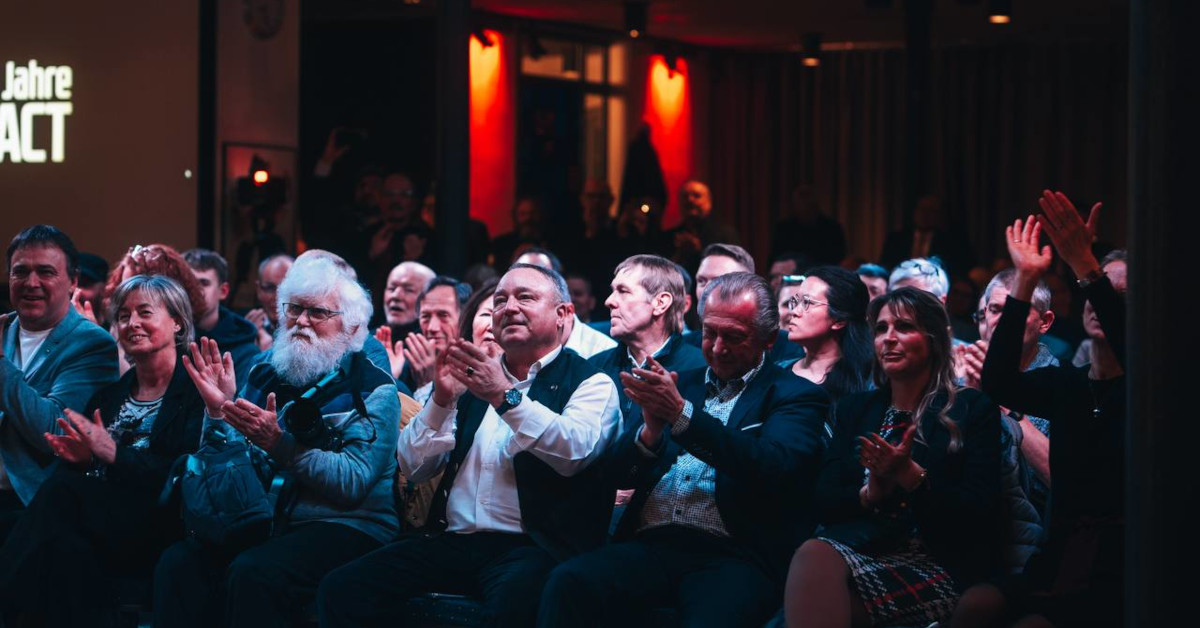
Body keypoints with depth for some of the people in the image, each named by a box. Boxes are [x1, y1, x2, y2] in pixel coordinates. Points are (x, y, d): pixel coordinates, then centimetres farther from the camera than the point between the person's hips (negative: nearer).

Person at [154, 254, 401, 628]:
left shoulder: (372, 389, 0)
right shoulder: (264, 376, 16)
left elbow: (352, 482, -14)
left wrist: (280, 444, -22)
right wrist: (218, 413, -5)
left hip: (347, 527, -5)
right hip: (261, 521, 5)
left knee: (253, 572, -32)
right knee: (178, 562, -21)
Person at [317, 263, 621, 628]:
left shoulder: (590, 381, 7)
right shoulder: (475, 377, 21)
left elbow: (575, 451, -14)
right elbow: (414, 468, 15)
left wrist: (506, 396, -23)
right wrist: (441, 399, -1)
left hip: (532, 546, -5)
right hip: (452, 540, 5)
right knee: (341, 590, -19)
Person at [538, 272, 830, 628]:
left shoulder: (795, 396, 9)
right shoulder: (679, 382, 22)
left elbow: (776, 468, -12)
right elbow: (619, 475, 16)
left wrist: (681, 413, -17)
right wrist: (651, 431, -7)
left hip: (732, 555, -4)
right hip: (650, 543, 4)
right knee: (568, 583, -27)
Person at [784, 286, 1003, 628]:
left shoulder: (972, 409, 9)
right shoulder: (855, 408, 23)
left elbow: (981, 514, -2)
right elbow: (825, 501, 13)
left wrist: (911, 476, -14)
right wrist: (870, 493, -8)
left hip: (937, 568, -4)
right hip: (856, 545, 4)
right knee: (813, 554, -36)